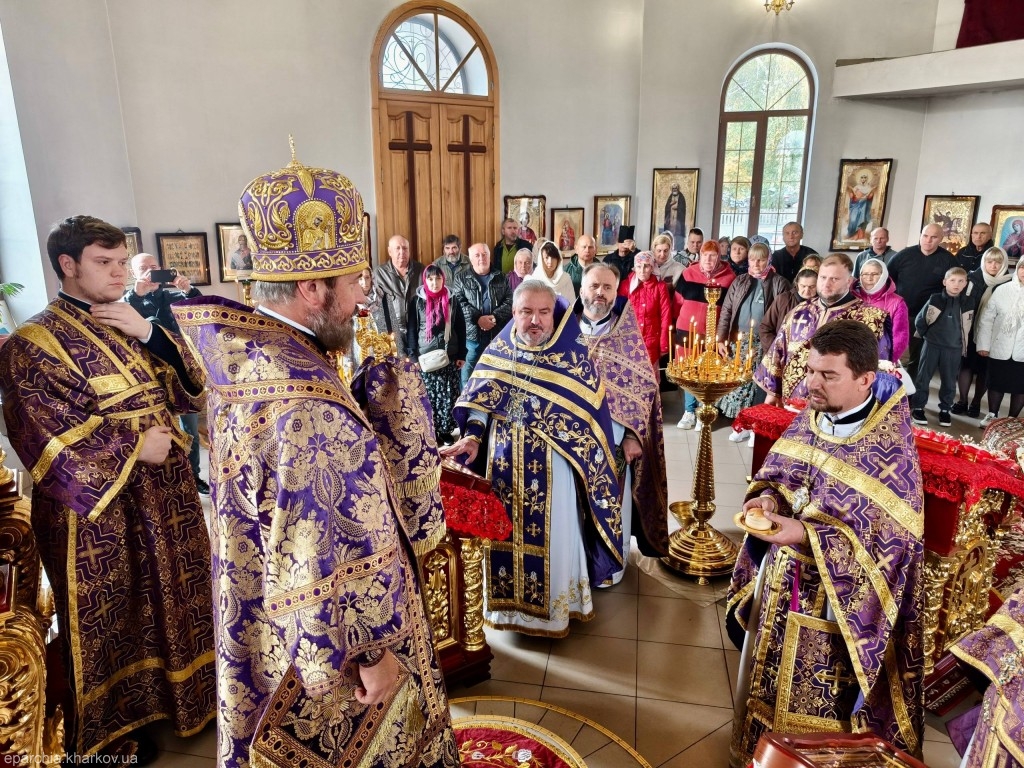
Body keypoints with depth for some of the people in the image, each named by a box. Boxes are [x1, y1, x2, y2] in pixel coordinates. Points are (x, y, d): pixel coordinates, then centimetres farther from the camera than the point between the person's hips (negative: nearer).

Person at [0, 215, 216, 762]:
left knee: (166, 607, 17)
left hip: (165, 501, 6)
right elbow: (53, 436, -18)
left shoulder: (133, 326, 11)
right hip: (99, 515, -6)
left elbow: (192, 385, 2)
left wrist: (148, 334, -11)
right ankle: (110, 737, 28)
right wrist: (134, 447, -18)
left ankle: (171, 696, 37)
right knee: (111, 625, 8)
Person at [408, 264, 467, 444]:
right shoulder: (417, 301, 1)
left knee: (450, 395, 0)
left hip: (450, 356, 1)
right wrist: (413, 356, -5)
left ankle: (446, 431, 11)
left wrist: (462, 355, 1)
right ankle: (431, 432, 10)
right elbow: (412, 329, 1)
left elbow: (461, 328, 6)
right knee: (430, 395, 1)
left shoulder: (452, 300, 4)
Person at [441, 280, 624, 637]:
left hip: (552, 469, -3)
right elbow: (479, 400, 4)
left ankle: (554, 604, 28)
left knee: (550, 537, 8)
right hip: (504, 466, 3)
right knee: (507, 535, 14)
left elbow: (592, 415, -7)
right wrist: (473, 437, -12)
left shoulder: (574, 355, -8)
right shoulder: (497, 351, 2)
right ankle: (508, 598, 33)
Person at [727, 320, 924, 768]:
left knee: (814, 695, 14)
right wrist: (768, 497, -15)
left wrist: (807, 535, -29)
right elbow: (775, 472, 7)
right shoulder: (811, 418, -4)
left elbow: (891, 540, -21)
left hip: (835, 596, -6)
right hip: (781, 579, 6)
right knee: (769, 674, 24)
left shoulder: (891, 450, -22)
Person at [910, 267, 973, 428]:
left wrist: (963, 346, 13)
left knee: (949, 381, 9)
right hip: (932, 346, -2)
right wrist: (926, 335, 7)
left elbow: (967, 328, 10)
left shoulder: (968, 302, -1)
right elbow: (919, 321, -1)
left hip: (954, 349, 2)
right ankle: (917, 407, 14)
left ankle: (945, 409, 22)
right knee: (923, 377, 4)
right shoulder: (935, 299, -8)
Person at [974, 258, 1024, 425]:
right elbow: (987, 318, 0)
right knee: (996, 383, 12)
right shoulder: (1002, 290, -3)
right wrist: (983, 344, -3)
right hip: (1000, 348, 0)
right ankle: (992, 415, 29)